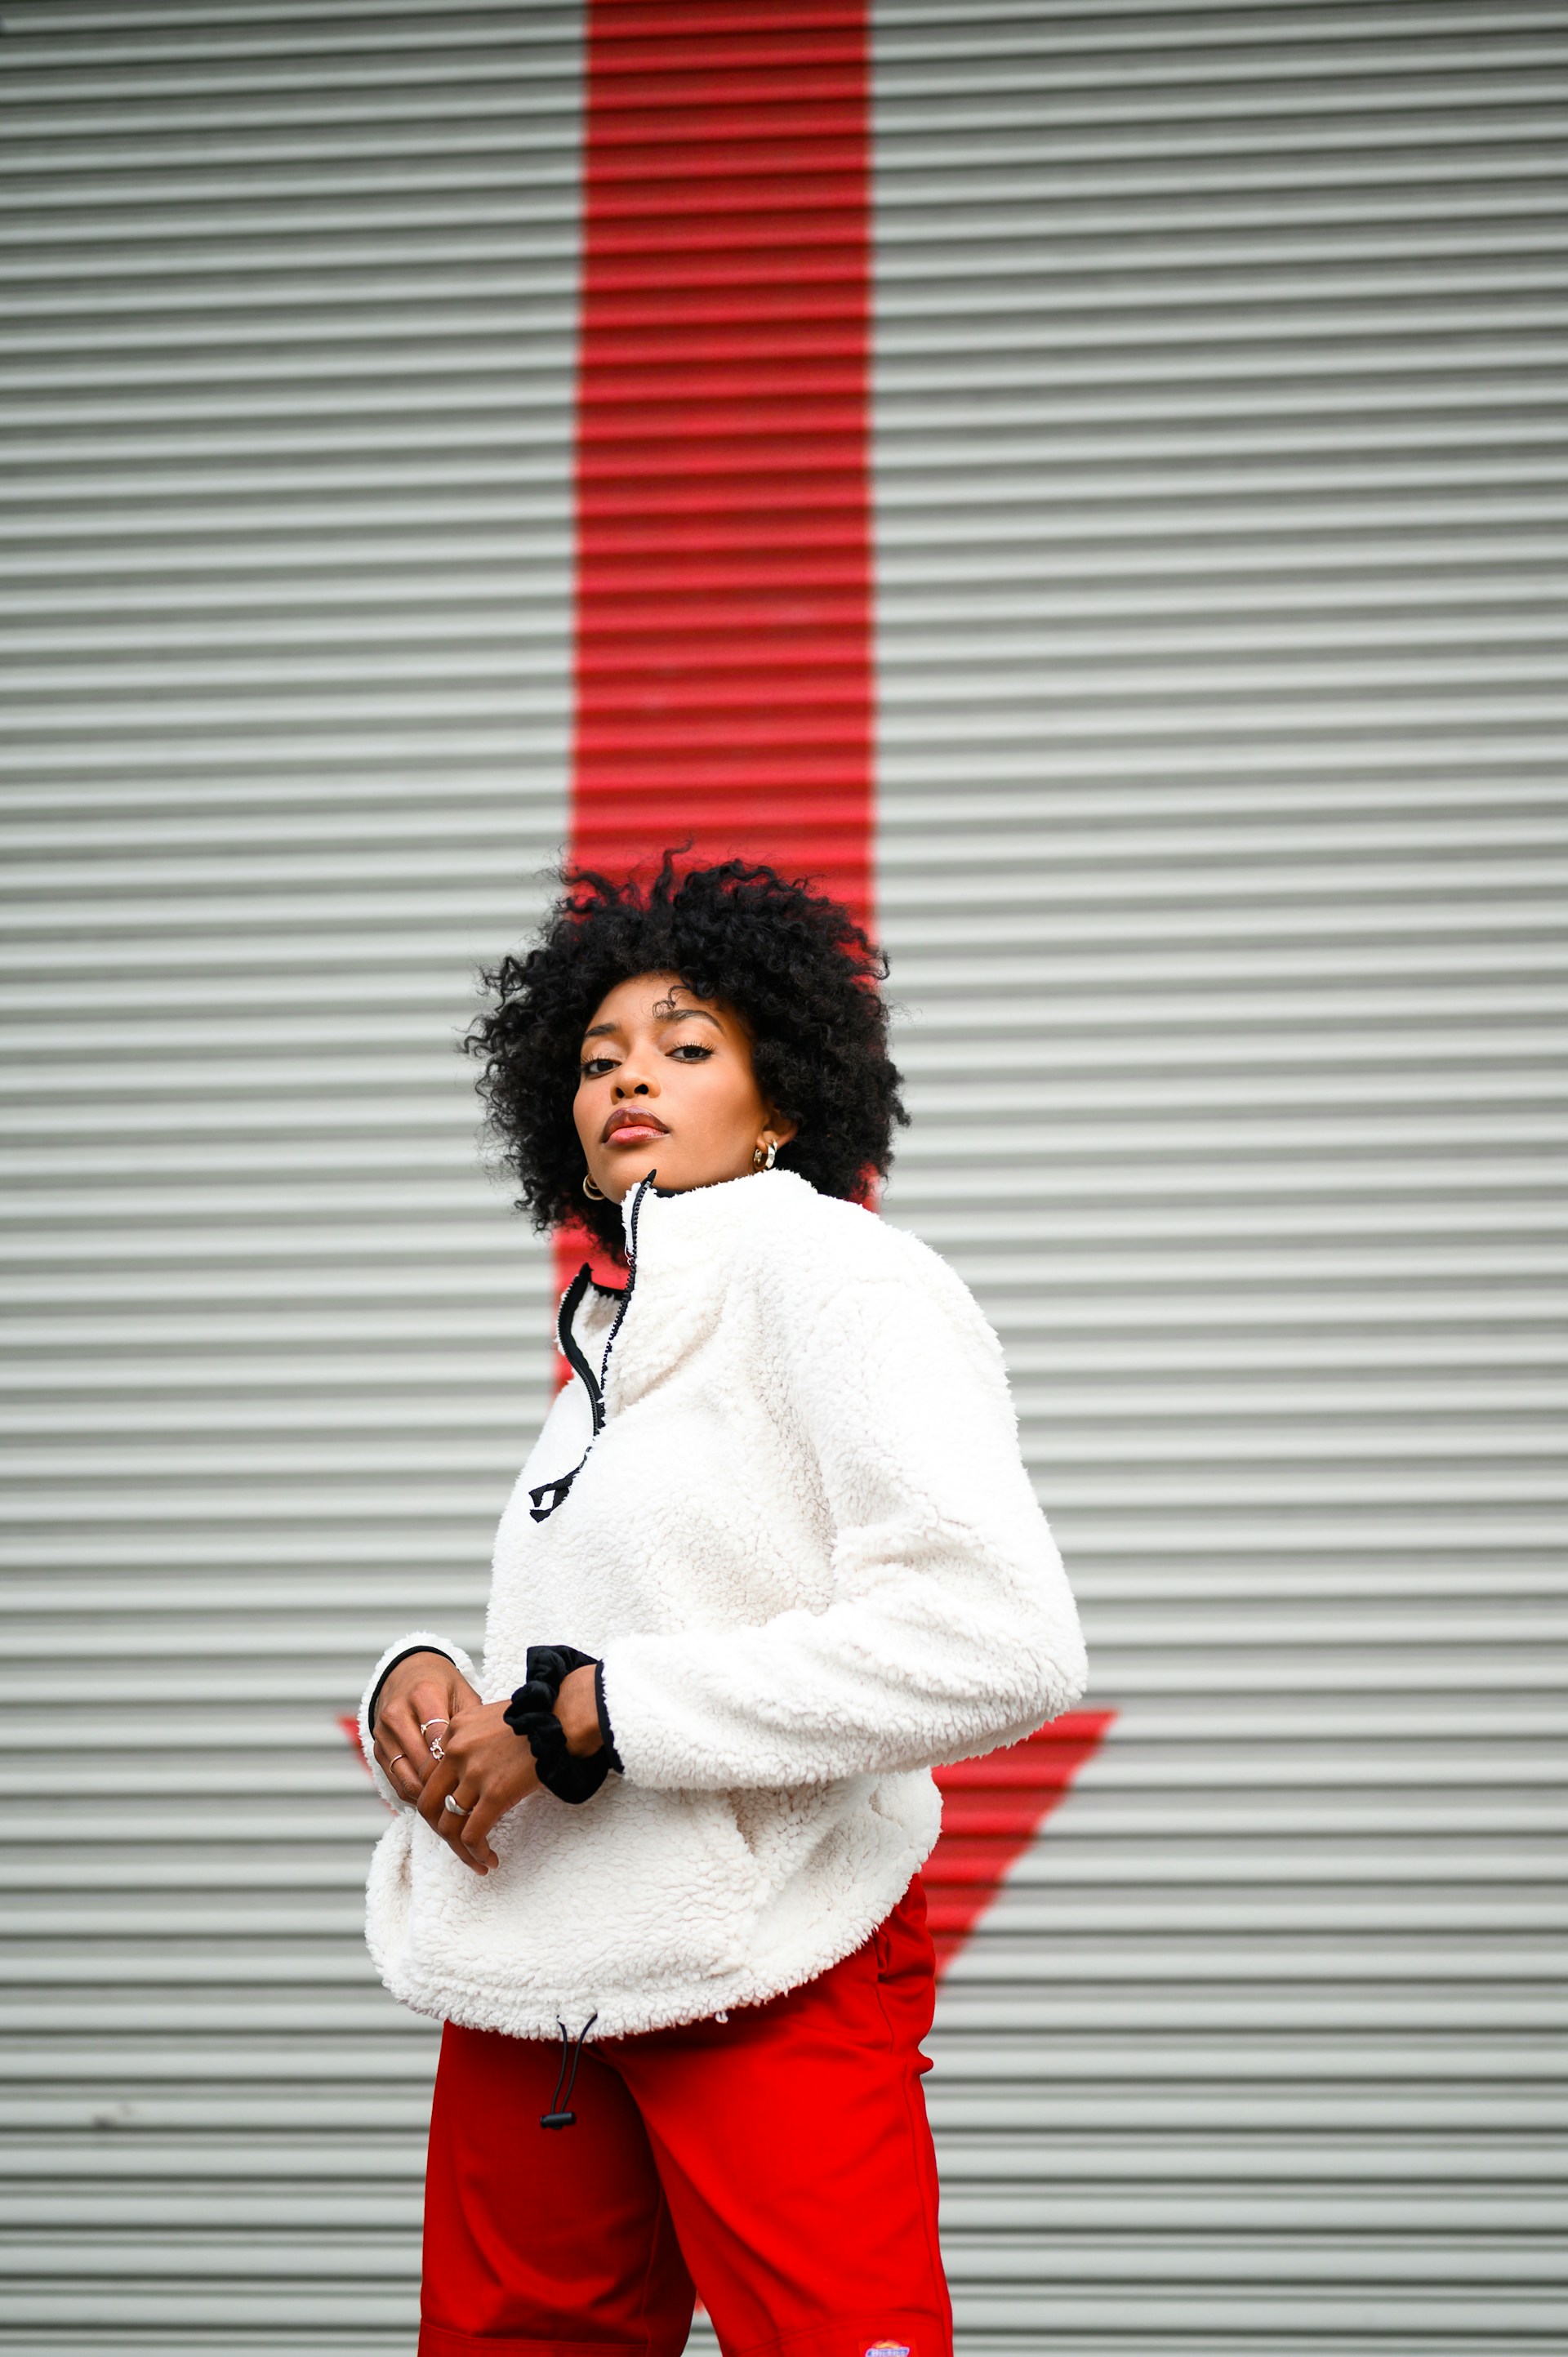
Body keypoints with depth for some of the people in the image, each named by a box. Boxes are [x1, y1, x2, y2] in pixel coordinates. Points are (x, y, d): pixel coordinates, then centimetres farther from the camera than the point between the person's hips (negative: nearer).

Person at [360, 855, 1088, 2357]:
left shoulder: (822, 1266, -6)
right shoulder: (608, 1343, 18)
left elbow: (999, 1644, -21)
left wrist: (583, 1714, -19)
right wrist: (416, 1676, -2)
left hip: (763, 1982, -7)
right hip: (528, 1979, 7)